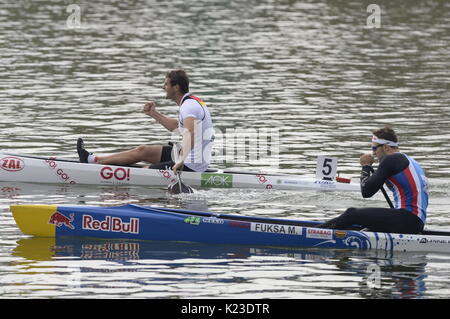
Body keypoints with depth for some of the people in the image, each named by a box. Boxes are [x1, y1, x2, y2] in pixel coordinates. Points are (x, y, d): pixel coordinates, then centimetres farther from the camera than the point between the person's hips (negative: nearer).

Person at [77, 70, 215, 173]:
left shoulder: (189, 106, -22)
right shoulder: (192, 102, 13)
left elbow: (190, 133, -40)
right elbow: (176, 127, 29)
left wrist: (181, 160, -51)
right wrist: (154, 114, 23)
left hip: (191, 165, -10)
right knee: (142, 150, 16)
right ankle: (93, 160, 23)